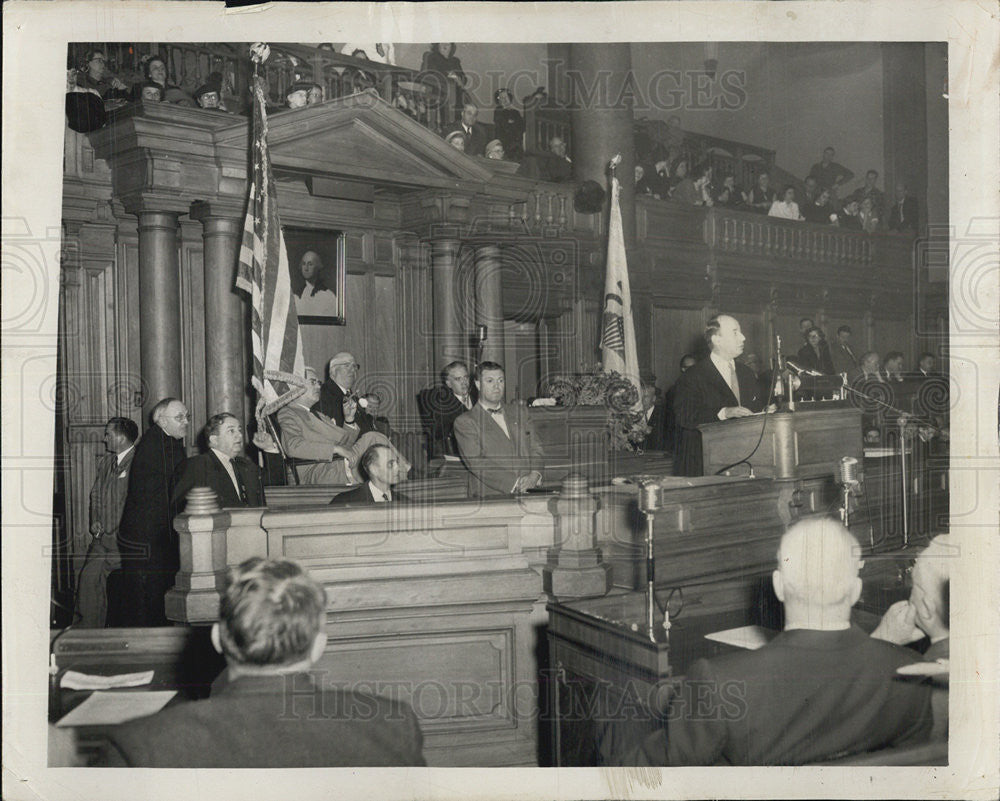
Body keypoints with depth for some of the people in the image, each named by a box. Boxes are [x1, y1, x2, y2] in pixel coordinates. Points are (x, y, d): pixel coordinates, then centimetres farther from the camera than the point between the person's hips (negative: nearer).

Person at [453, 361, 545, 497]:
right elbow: (476, 462, -7)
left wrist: (534, 475, -5)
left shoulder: (520, 412, 22)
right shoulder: (465, 422, 4)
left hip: (527, 494, 4)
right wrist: (515, 483, -15)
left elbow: (536, 448, 18)